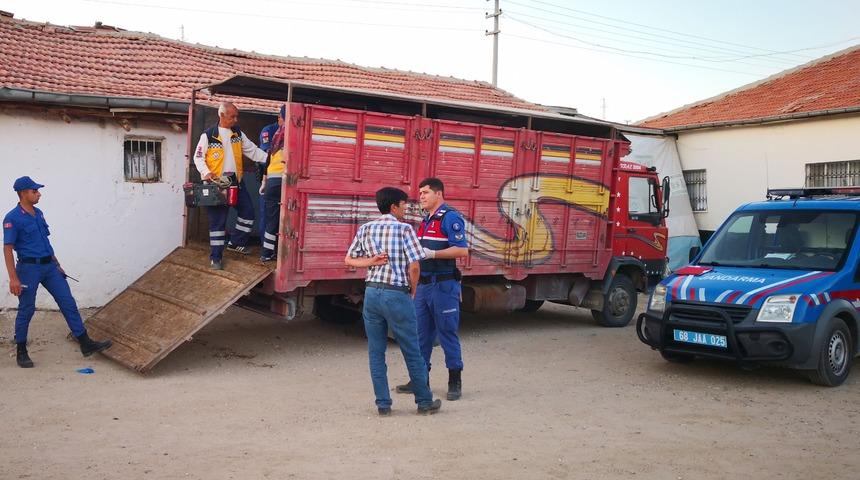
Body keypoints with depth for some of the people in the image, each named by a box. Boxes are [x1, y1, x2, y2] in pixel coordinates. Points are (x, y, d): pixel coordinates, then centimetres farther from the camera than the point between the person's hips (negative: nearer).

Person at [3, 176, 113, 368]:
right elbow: (7, 249, -14)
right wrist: (13, 278, -18)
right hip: (29, 268, -7)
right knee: (26, 310, 3)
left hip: (49, 266, 7)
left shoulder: (38, 213, 11)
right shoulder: (12, 219, -12)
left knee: (68, 302, 3)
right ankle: (21, 352, 19)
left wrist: (57, 264, 21)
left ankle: (86, 344, 6)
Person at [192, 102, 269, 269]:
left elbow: (253, 151, 8)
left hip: (236, 180, 5)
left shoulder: (238, 134, 8)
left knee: (248, 211, 7)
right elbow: (198, 157, -4)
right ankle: (216, 256, 5)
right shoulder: (208, 135, -6)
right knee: (217, 219, -2)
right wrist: (206, 173, -19)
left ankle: (236, 243, 26)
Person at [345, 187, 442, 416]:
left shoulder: (365, 229, 8)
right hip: (396, 294, -5)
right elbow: (414, 267, -12)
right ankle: (424, 401, 18)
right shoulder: (404, 229, -8)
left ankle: (383, 404, 13)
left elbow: (349, 260, 11)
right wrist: (412, 291, 3)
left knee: (376, 352, 10)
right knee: (412, 352, 7)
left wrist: (371, 261, -1)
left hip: (372, 292, 5)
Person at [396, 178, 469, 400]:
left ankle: (455, 382, 10)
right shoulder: (426, 221, 16)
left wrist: (432, 254, -22)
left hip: (443, 284, -8)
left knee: (447, 332, -1)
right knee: (421, 332, 11)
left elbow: (462, 250, -18)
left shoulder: (451, 218, -10)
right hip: (424, 283, 8)